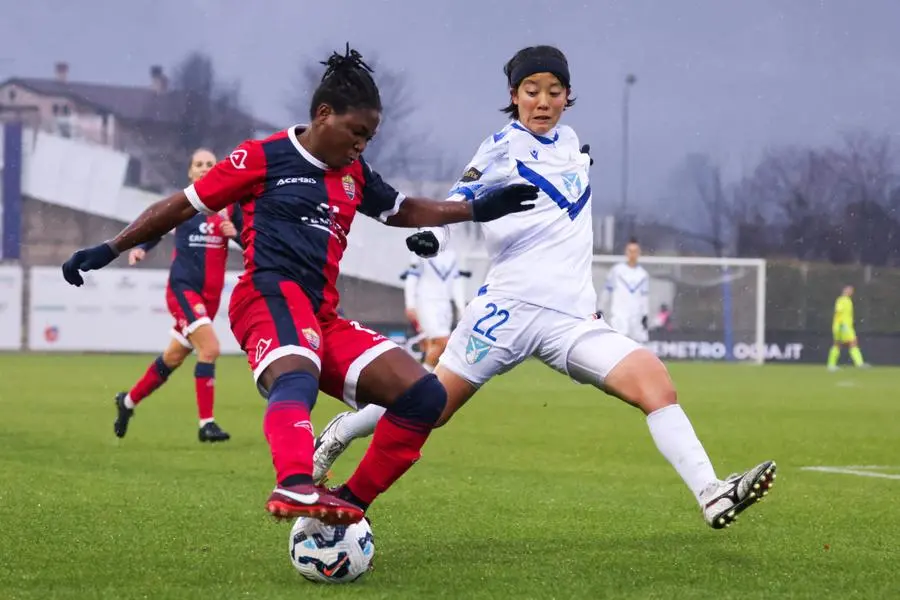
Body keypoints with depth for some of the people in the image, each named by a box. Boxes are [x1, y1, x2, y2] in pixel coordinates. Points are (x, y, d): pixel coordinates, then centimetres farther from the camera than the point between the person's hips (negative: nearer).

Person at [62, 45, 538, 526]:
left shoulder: (354, 174, 24)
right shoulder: (263, 158, 5)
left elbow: (403, 211, 41)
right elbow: (184, 205, 8)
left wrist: (477, 210, 33)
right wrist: (109, 250, 4)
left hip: (322, 318, 8)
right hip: (270, 296, -8)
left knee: (424, 396, -5)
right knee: (298, 378, -41)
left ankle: (347, 505, -4)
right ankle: (295, 488, -68)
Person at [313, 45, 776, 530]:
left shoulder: (569, 142, 18)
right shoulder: (505, 145, 1)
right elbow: (462, 198, -4)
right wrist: (432, 234, -22)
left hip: (572, 317, 5)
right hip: (512, 306, -5)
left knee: (654, 381, -16)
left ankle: (711, 495, -24)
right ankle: (334, 439, 21)